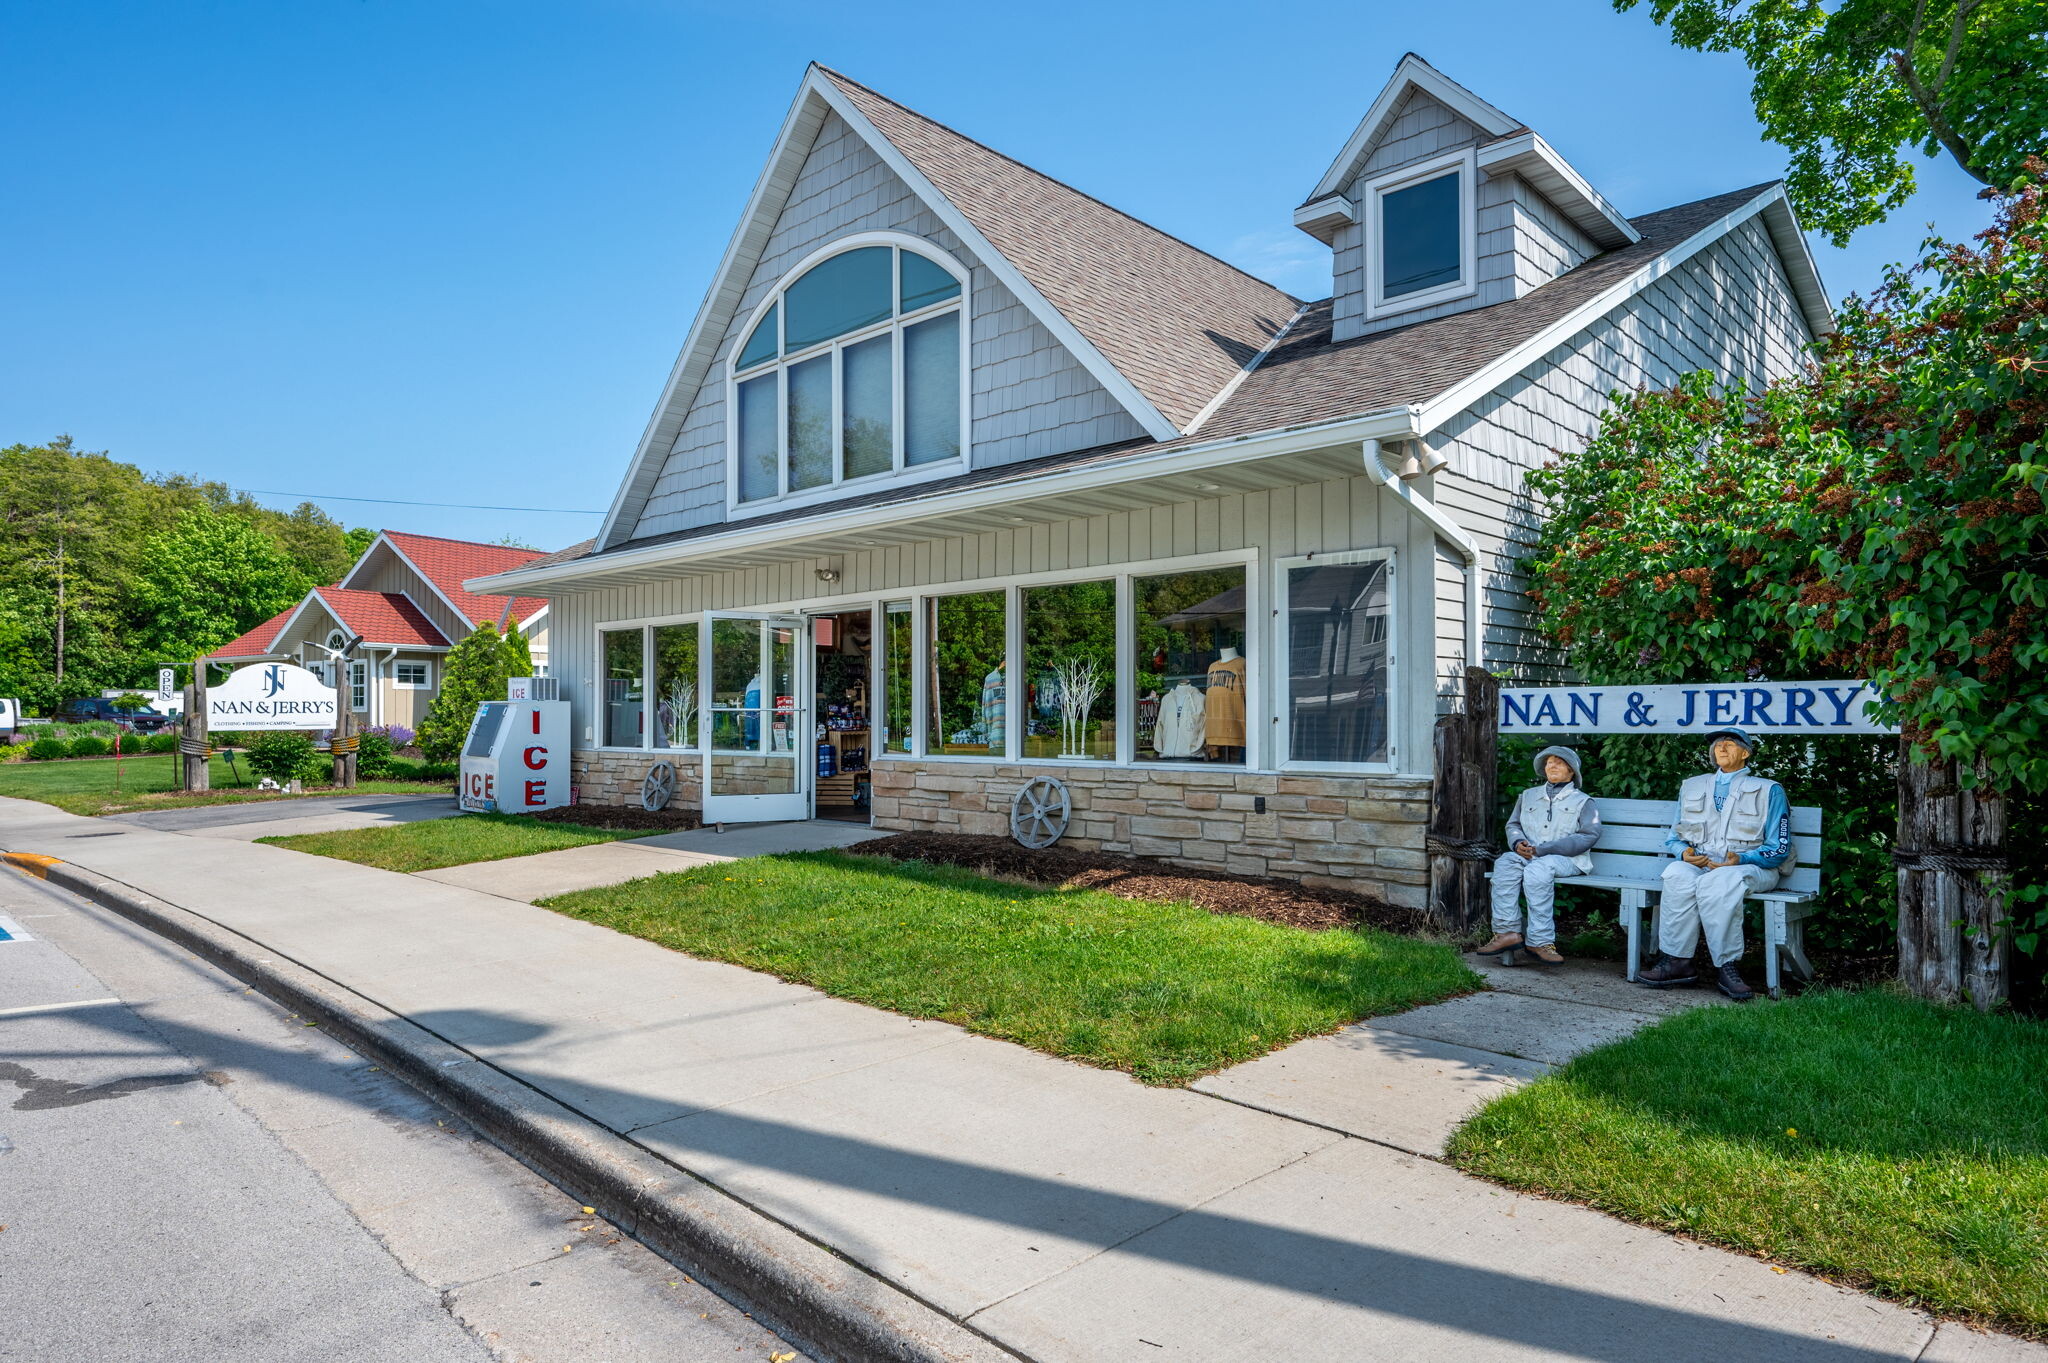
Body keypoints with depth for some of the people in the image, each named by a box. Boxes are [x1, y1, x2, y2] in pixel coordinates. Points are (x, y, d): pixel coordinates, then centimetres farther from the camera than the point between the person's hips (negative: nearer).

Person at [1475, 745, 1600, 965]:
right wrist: (1518, 843, -6)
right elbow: (1513, 824, 22)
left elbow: (1590, 835, -1)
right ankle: (1507, 932, -35)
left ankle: (1539, 941, -38)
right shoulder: (1529, 795, 28)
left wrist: (1542, 849, -13)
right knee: (1505, 863, -31)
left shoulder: (1582, 801, 15)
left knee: (1538, 868, -37)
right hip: (1527, 855, 3)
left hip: (1566, 860, -3)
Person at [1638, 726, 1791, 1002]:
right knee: (1677, 875, -35)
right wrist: (1684, 853, -2)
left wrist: (1740, 859, -15)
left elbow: (1779, 848, 4)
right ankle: (1677, 961, -36)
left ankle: (1725, 967, -36)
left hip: (1749, 867, -3)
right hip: (1698, 864, 3)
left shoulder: (1769, 791, 13)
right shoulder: (1692, 786, 24)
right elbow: (1674, 837, 23)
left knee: (1719, 882, -40)